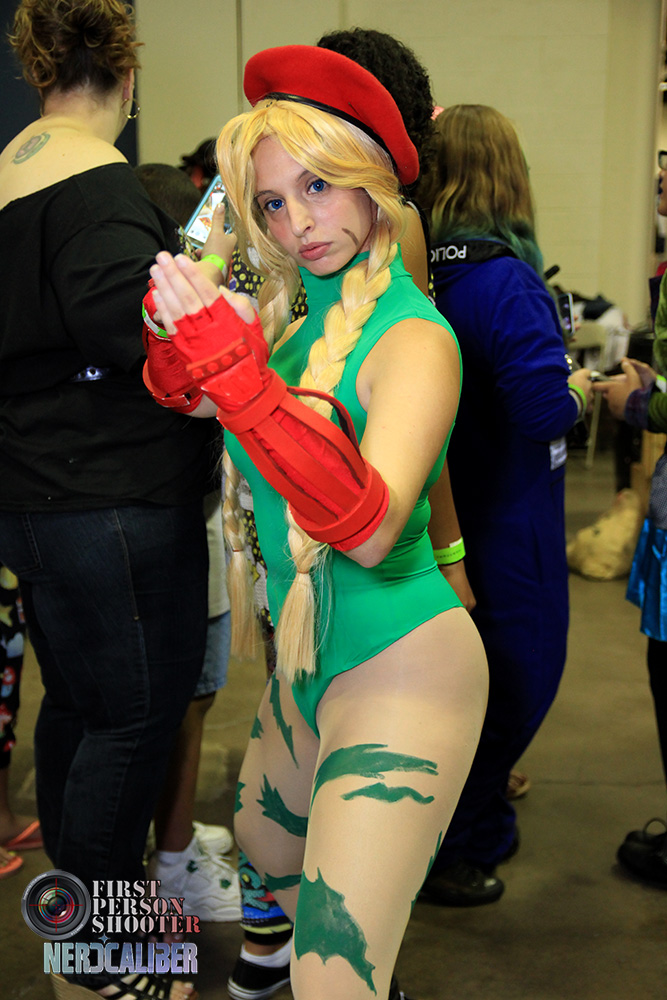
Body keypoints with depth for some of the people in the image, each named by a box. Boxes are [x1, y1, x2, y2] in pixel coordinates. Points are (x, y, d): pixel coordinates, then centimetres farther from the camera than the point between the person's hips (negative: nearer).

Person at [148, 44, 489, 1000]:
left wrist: (237, 371, -40)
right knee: (267, 858, 30)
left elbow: (370, 526, -33)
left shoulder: (413, 337, -19)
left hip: (397, 669, -9)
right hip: (308, 662, 9)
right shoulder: (291, 319, 6)